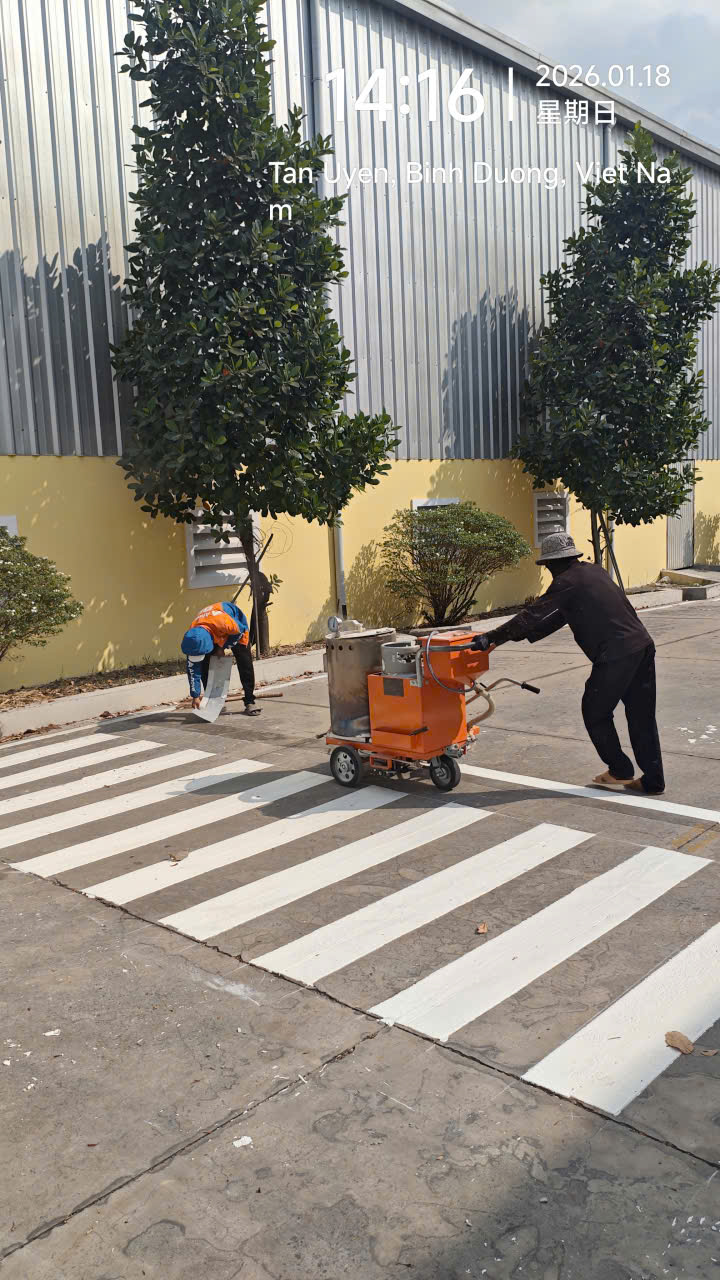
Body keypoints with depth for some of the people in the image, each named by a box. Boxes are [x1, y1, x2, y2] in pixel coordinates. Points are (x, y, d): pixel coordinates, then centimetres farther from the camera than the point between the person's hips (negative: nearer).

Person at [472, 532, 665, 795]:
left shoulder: (567, 581, -7)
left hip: (616, 655, -9)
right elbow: (560, 615, 24)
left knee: (595, 713, 10)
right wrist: (524, 635, 21)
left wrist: (493, 637, -7)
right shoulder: (593, 571, 20)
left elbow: (533, 614, -11)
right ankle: (653, 781, 18)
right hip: (642, 645, 9)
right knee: (642, 716, 13)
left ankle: (620, 771, 18)